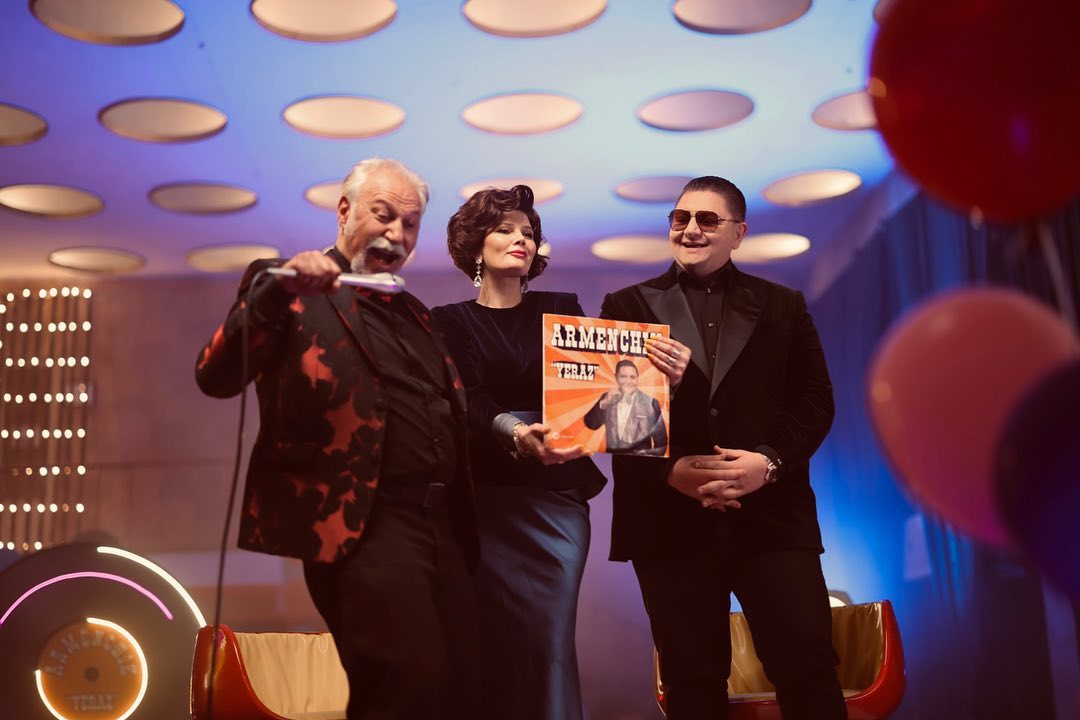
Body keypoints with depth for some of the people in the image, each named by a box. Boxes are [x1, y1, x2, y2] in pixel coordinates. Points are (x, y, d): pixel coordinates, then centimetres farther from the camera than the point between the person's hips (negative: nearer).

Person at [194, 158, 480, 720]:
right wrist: (276, 291, -25)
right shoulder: (289, 287, 2)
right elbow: (215, 377, -13)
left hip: (442, 527, 7)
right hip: (361, 527, -7)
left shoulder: (413, 312, 23)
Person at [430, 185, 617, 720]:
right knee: (496, 640, -3)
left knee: (552, 639, -7)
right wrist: (512, 433, -29)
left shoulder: (561, 309, 14)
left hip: (558, 495, 1)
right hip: (488, 499, -1)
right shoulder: (450, 322, 7)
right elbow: (467, 401, -8)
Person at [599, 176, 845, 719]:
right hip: (671, 521, 0)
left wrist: (769, 461, -12)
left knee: (808, 670, -2)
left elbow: (815, 402, 6)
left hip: (771, 516, 1)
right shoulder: (628, 306, 10)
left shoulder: (782, 306, 14)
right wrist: (670, 471, -12)